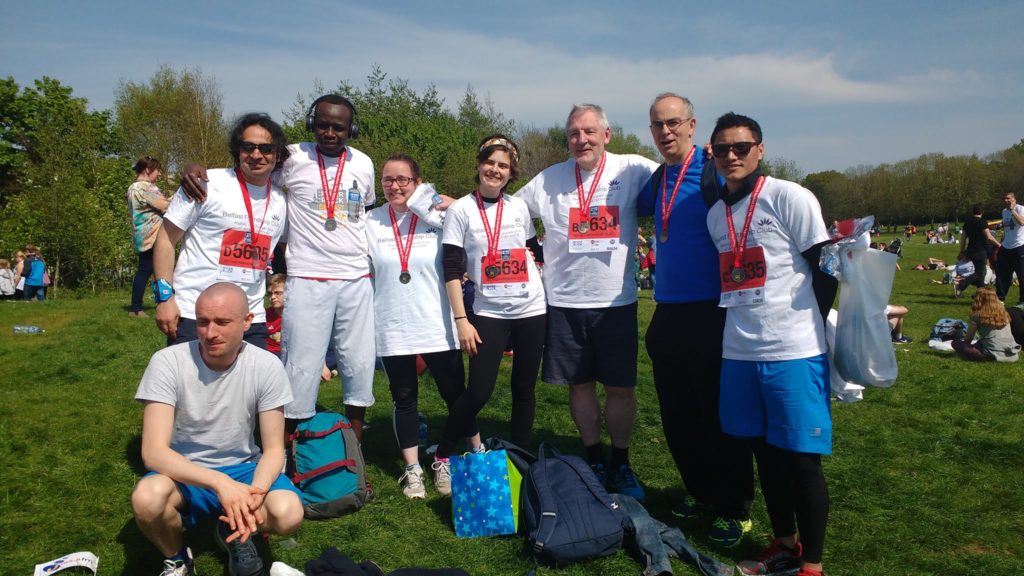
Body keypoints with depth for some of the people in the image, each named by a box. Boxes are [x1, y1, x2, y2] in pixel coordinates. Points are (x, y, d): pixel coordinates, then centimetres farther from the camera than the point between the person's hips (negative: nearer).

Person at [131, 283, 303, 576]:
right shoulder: (167, 362, -18)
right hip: (183, 472, -1)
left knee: (288, 513, -28)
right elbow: (153, 452, -24)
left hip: (243, 468, 1)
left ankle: (235, 533, 9)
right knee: (147, 498, -35)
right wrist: (219, 482, -38)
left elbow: (273, 449, -9)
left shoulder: (267, 367, -14)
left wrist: (254, 494, -30)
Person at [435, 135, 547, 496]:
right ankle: (443, 456, 11)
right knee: (479, 391, -9)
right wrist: (461, 320, -11)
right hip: (489, 313, -3)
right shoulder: (461, 210, -3)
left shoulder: (519, 207, 7)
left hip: (532, 309, 3)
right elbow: (452, 269, -6)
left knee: (524, 387, 9)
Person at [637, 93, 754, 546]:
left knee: (719, 414, 1)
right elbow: (639, 210, 30)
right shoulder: (655, 180, 11)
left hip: (712, 310, -7)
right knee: (677, 413, 13)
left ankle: (735, 508, 16)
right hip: (668, 312, 7)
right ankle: (701, 492, 30)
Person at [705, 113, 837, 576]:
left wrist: (805, 328, 0)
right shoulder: (716, 213, 12)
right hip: (738, 352, 6)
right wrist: (745, 326, 15)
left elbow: (826, 270, -5)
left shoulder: (789, 198, -6)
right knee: (765, 454, 15)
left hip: (794, 352, -6)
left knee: (801, 460, 1)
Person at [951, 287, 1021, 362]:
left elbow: (968, 339, 7)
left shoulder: (977, 316, -4)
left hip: (994, 355, -6)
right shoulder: (1003, 313, 12)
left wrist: (963, 349, 27)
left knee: (956, 343, 1)